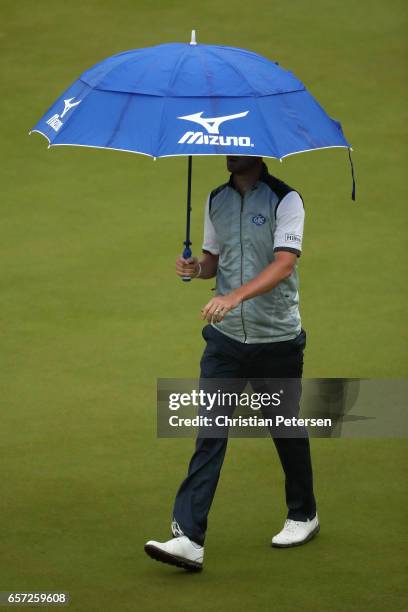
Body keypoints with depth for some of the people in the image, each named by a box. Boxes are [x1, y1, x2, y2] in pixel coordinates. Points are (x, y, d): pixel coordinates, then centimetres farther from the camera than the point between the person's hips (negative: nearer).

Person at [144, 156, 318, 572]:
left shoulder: (285, 200, -10)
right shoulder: (216, 200, 8)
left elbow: (284, 263, -22)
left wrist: (236, 296, -35)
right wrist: (196, 268, -5)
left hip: (277, 338, -4)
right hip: (226, 337, 4)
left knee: (286, 429, 11)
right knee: (210, 432, -6)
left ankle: (303, 516, 34)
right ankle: (189, 538, -12)